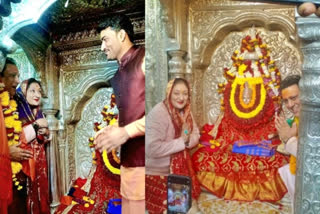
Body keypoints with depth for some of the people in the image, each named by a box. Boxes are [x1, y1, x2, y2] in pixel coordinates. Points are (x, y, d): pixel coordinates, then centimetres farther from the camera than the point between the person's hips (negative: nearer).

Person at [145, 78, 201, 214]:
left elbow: (196, 135, 4)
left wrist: (187, 139, -20)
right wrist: (181, 141, -25)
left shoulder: (185, 111, -1)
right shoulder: (158, 113, -26)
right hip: (156, 173, -7)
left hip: (179, 168, 7)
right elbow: (152, 149, -34)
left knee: (190, 198, 9)